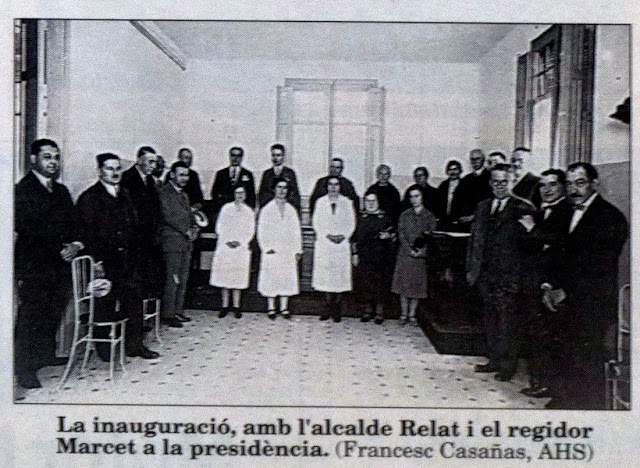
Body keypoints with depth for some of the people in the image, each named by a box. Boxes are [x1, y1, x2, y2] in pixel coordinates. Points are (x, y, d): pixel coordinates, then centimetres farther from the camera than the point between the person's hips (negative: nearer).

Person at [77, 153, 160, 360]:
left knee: (134, 301, 9)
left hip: (129, 260, 6)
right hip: (104, 263, -6)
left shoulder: (125, 195, 15)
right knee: (104, 305, 4)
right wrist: (96, 261, -17)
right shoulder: (88, 198, -6)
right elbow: (87, 233, -11)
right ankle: (103, 346, 20)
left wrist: (135, 254, 9)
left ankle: (135, 344, 21)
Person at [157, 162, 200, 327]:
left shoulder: (184, 195, 21)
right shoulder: (163, 192, -6)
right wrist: (186, 231, -13)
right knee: (172, 280, -7)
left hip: (186, 242, 8)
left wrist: (194, 228, 2)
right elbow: (168, 216, -14)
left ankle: (177, 311, 18)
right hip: (172, 241, -8)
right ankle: (167, 314, 1)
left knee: (183, 280, 10)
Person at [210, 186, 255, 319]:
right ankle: (224, 306, 5)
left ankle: (236, 306, 5)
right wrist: (227, 241, -7)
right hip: (225, 246, 0)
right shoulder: (226, 208, 7)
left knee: (238, 276, -1)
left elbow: (250, 231, 6)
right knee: (224, 275, -1)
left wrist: (240, 242, -7)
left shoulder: (249, 211, 9)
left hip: (241, 247, 0)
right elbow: (220, 227, 4)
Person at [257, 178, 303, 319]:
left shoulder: (291, 210, 11)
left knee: (287, 278, 3)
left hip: (288, 251, 3)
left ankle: (284, 307, 12)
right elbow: (261, 231, 2)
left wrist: (298, 250, 5)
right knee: (271, 279, 0)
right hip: (272, 251, -2)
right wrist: (266, 248, -8)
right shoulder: (267, 209, 4)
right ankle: (271, 308, 11)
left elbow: (296, 230, 11)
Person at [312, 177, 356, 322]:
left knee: (340, 276, -3)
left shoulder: (346, 202, 9)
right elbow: (316, 222, 4)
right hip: (324, 243, 0)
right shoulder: (321, 201, 9)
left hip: (342, 244, 0)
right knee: (325, 276, -2)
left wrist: (343, 235, -9)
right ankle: (327, 308, 5)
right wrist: (327, 235, -9)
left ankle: (337, 311, 3)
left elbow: (351, 223, 7)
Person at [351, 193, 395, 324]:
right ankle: (369, 309, 18)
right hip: (364, 257, 2)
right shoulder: (360, 218, 10)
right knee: (364, 283, 2)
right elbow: (354, 237, 10)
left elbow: (392, 233, 11)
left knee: (380, 283, 0)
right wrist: (355, 254, 3)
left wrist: (387, 236, -11)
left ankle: (379, 312, 12)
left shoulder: (385, 217, 5)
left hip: (381, 258, -2)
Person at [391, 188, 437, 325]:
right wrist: (410, 250, -10)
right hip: (404, 254, 1)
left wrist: (421, 251, -13)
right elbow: (401, 234, 2)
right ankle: (404, 314, 10)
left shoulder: (429, 216, 5)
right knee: (404, 284, 0)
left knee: (417, 285, 2)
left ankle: (412, 314, 12)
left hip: (421, 256, 0)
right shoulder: (405, 215, 8)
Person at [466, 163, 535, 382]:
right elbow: (474, 239, 14)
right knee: (490, 319, 13)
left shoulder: (522, 208, -5)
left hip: (509, 274, -5)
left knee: (508, 321, -1)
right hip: (486, 274, 6)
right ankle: (494, 360, 26)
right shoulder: (482, 207, 13)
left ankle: (508, 364, 12)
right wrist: (471, 268, 9)